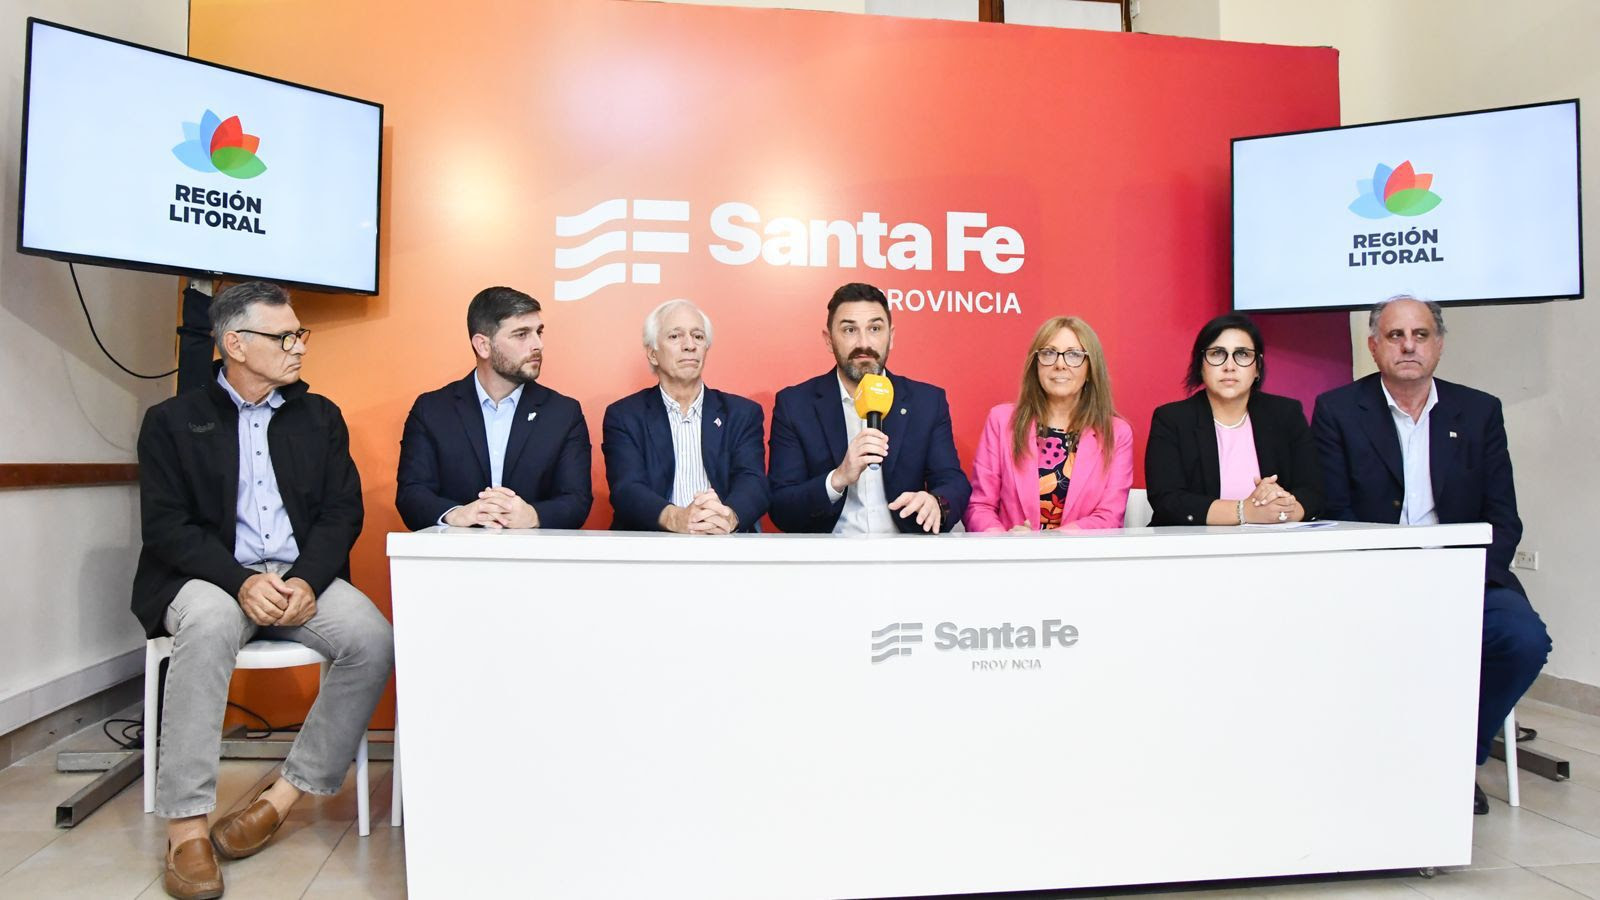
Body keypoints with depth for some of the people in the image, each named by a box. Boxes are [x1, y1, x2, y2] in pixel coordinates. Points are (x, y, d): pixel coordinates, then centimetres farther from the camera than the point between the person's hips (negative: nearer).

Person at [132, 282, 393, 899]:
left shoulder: (320, 416, 14)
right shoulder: (172, 421, 7)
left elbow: (343, 510, 6)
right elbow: (165, 526, -3)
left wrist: (307, 580, -13)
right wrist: (242, 581, -20)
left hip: (303, 575, 2)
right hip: (211, 576, -2)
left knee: (373, 640, -26)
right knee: (210, 624, -37)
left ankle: (283, 796, -14)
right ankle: (186, 826, -29)